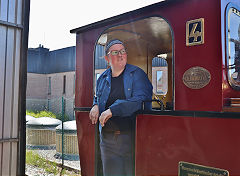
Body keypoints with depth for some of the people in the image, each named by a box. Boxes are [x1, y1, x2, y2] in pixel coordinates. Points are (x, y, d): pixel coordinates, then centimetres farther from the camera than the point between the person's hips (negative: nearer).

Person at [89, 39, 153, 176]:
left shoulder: (137, 74, -4)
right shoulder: (103, 78, 11)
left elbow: (141, 100, -18)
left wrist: (112, 110, -21)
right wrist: (96, 106, 3)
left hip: (132, 137, -4)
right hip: (108, 138, 4)